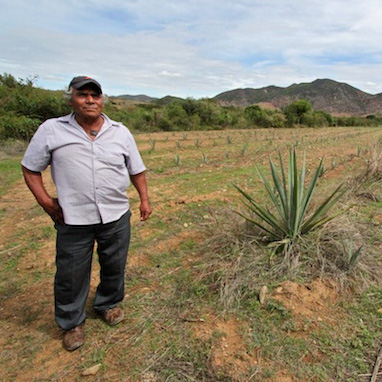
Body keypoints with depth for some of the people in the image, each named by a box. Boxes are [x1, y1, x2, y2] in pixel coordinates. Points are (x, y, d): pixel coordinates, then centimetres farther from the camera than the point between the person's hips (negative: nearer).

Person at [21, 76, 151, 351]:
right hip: (73, 219, -1)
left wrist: (144, 199, 5)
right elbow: (30, 168, 4)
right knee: (71, 274, 10)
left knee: (114, 267, 17)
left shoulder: (121, 132, 4)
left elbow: (137, 170, 11)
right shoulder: (51, 130, -1)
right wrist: (46, 201, -4)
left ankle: (108, 305, 45)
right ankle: (72, 323, 34)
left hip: (116, 216, 2)